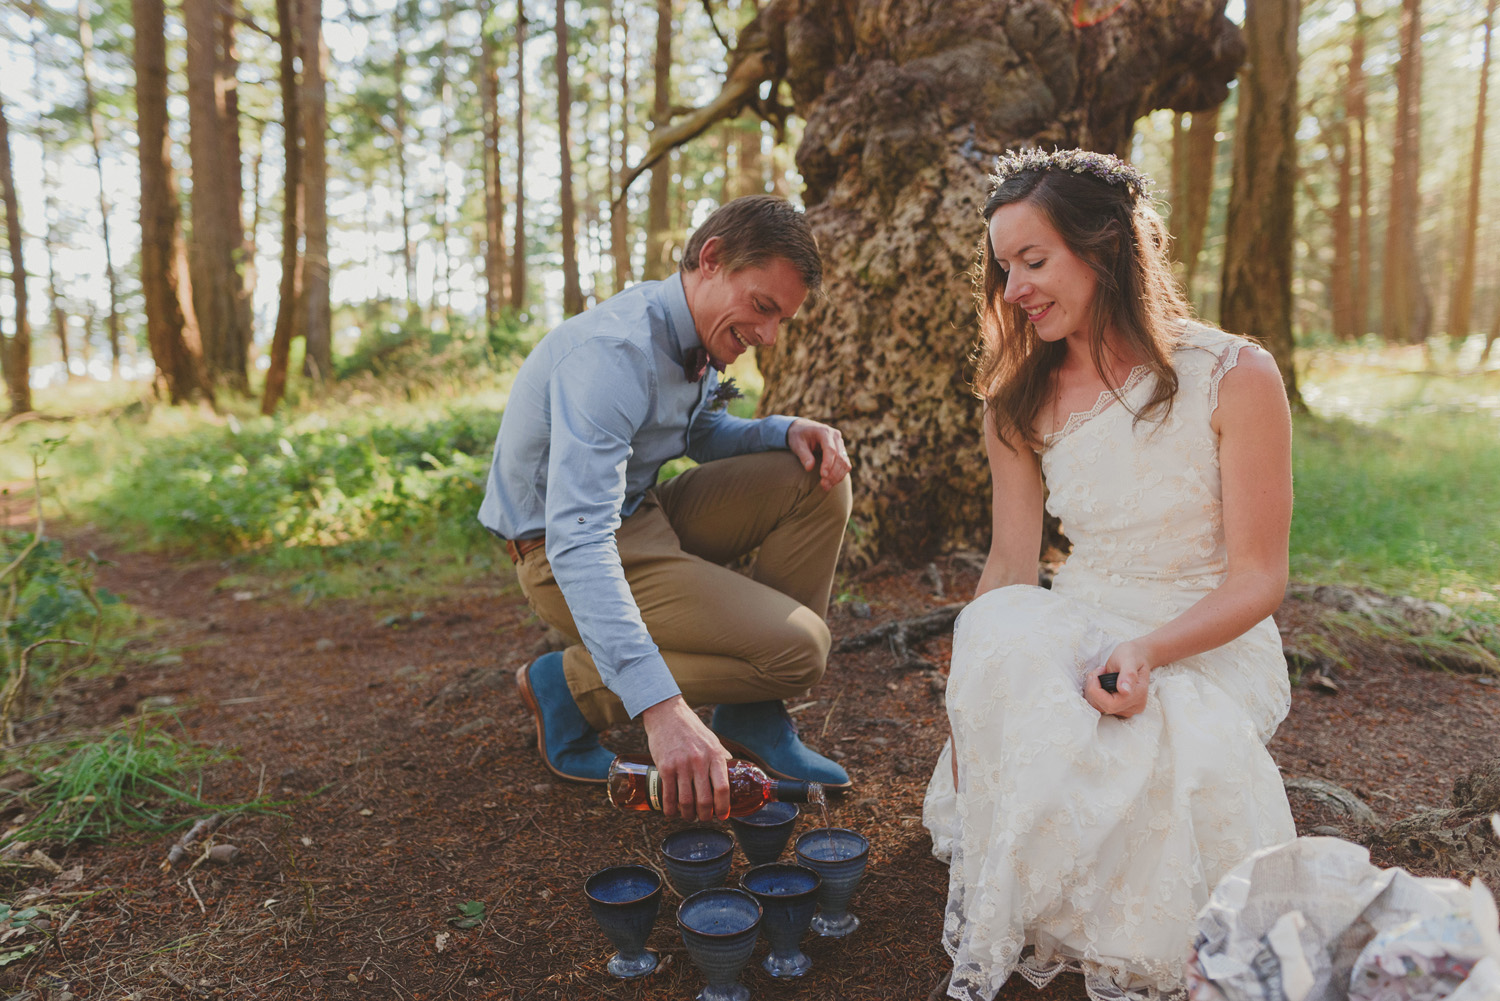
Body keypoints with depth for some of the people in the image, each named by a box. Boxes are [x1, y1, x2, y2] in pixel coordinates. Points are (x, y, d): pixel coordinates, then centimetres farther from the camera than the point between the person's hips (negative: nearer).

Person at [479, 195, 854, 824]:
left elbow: (705, 436, 19)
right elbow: (577, 543, -39)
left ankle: (751, 715, 2)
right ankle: (570, 685, -4)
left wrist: (787, 431, -5)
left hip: (642, 514, 9)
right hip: (564, 554, -9)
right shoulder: (614, 352, -29)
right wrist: (661, 708, -48)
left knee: (817, 481, -4)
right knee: (799, 648, -19)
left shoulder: (698, 330, 0)